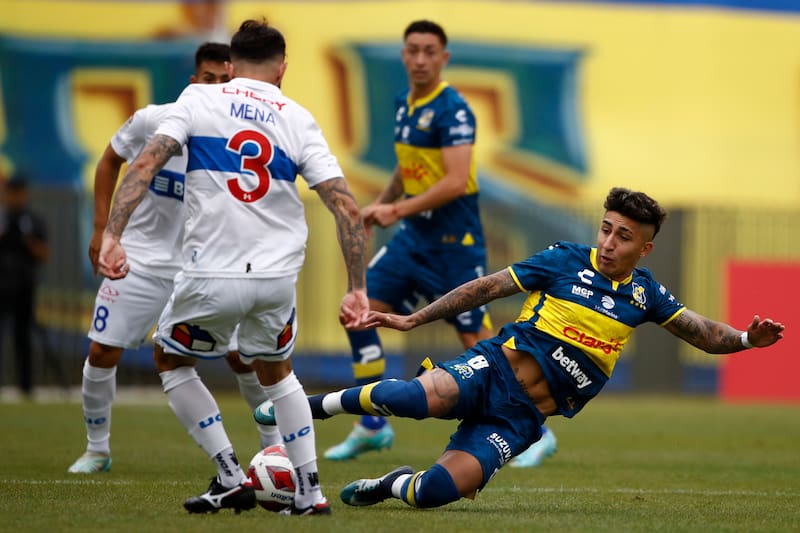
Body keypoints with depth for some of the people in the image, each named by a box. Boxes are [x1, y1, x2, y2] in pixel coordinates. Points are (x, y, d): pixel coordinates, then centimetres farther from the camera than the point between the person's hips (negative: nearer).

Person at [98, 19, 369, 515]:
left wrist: (112, 235, -15)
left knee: (171, 361, 24)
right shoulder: (298, 120, 6)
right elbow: (347, 206, 0)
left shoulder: (198, 98, 3)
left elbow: (146, 164, -11)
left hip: (212, 276, -3)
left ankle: (231, 479, 13)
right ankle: (310, 491, 21)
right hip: (279, 277, 3)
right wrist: (357, 289, 4)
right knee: (276, 370, 30)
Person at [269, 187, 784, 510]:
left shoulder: (644, 293, 10)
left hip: (520, 418, 2)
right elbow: (486, 288, 3)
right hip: (493, 369, -2)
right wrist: (414, 319, 0)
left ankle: (389, 486, 14)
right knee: (419, 398, -36)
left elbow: (703, 333, 13)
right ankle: (320, 404, -9)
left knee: (438, 491, -22)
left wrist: (744, 339, -10)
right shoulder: (568, 260, 0)